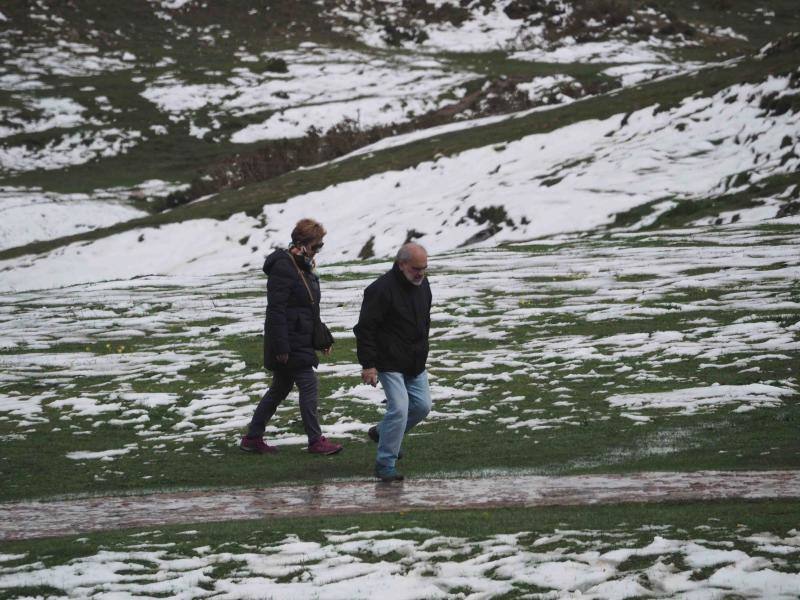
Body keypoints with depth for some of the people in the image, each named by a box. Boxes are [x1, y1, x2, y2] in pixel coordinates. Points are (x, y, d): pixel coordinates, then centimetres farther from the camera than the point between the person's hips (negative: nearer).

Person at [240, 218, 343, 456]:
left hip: (301, 341, 10)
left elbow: (311, 308, 24)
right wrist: (281, 347, -23)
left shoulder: (305, 266, 14)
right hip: (290, 342, -10)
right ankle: (315, 440, -1)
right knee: (308, 384, -8)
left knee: (280, 388, 13)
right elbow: (276, 309, -21)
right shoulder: (283, 267, -17)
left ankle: (252, 438, 19)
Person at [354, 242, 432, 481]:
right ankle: (385, 465, -5)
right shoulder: (381, 289, -19)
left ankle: (382, 432, 33)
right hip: (390, 363, -8)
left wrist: (422, 352, 22)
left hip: (415, 363, 8)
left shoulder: (422, 284, 6)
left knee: (422, 405, 10)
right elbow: (365, 329, -18)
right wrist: (368, 365, -19)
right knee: (399, 408, -14)